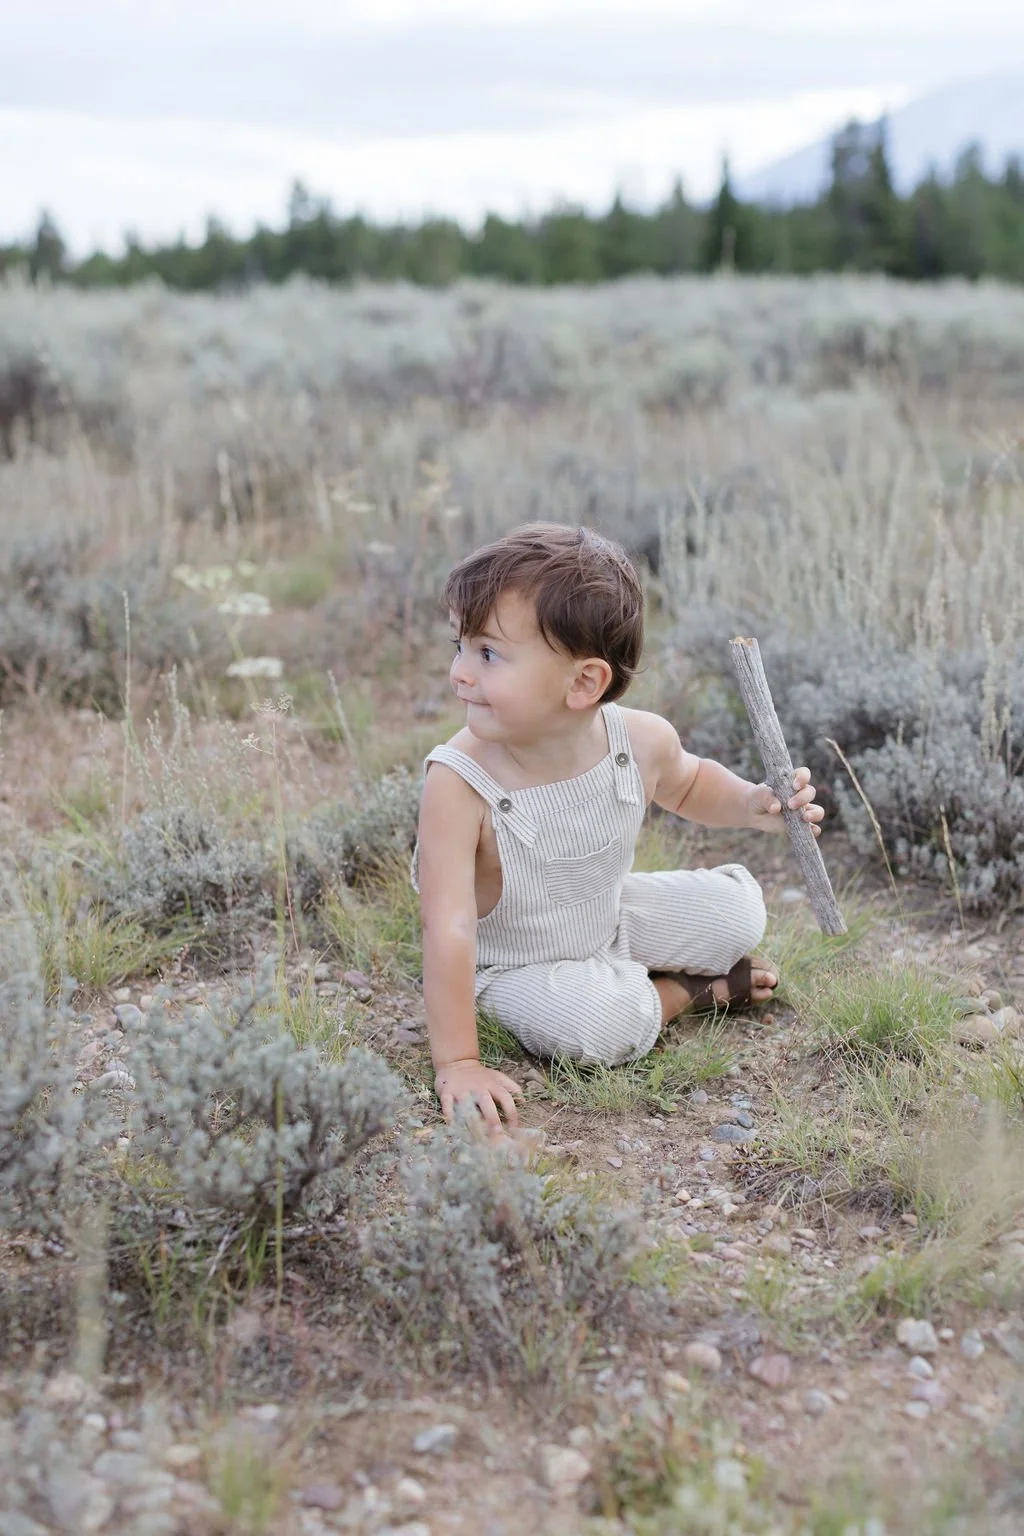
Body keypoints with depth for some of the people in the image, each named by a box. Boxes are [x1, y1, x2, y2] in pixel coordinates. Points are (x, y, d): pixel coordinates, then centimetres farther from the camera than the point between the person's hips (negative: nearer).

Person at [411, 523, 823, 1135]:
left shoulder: (642, 740, -22)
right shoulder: (459, 782, -36)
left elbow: (688, 782, 5)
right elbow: (450, 931, -36)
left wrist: (751, 803, -15)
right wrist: (458, 1063, -37)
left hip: (614, 917, 4)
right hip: (515, 964, -4)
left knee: (738, 912, -1)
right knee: (601, 1024, -29)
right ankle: (700, 991, 2)